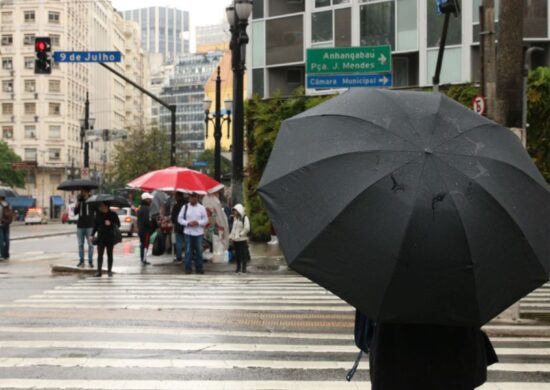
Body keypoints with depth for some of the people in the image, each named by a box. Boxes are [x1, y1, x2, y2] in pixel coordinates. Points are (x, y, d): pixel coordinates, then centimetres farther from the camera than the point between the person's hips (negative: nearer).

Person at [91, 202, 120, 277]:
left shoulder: (113, 214, -4)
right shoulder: (98, 214, 4)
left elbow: (118, 224, -6)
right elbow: (95, 224, 11)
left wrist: (111, 223, -23)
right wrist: (93, 234, 6)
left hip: (110, 238, -1)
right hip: (101, 238, 2)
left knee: (110, 255, 7)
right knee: (100, 255, -5)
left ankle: (109, 271, 15)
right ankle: (99, 271, -4)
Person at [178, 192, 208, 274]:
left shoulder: (202, 208, 3)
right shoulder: (185, 207, 4)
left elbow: (206, 219, 3)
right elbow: (180, 219, 3)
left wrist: (198, 222, -14)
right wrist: (188, 223, -12)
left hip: (198, 233, 0)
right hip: (188, 232, 0)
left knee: (199, 250, 4)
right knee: (188, 251, 0)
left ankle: (199, 267, 13)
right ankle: (188, 268, 6)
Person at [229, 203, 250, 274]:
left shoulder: (244, 218, -8)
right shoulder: (235, 218, 14)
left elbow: (247, 228, -15)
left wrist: (240, 234, -15)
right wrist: (231, 236, 11)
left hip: (242, 239, -6)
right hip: (235, 239, 6)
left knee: (243, 254, -3)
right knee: (237, 254, 9)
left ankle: (244, 268, 3)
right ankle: (238, 268, 17)